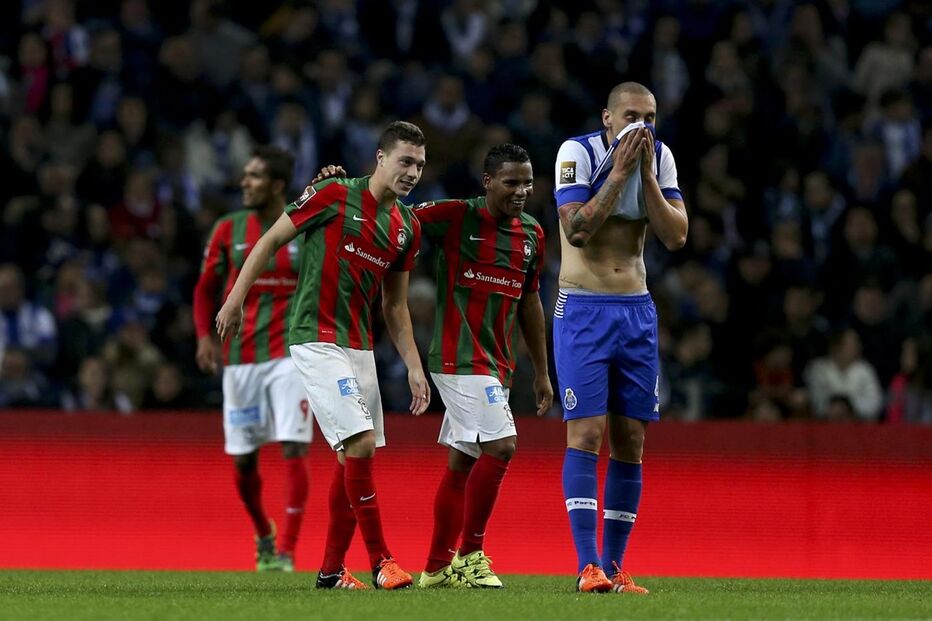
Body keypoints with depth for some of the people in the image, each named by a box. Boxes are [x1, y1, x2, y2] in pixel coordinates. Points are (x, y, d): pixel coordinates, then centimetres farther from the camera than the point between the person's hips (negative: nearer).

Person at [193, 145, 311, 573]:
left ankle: (287, 552, -11)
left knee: (293, 449, -13)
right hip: (239, 357, 3)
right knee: (242, 458, 6)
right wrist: (205, 336, 1)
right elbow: (205, 289, 10)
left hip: (289, 355, -3)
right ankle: (263, 536, 30)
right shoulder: (229, 230, 5)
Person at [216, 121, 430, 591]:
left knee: (352, 457, 7)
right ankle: (380, 561, -10)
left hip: (359, 346, 7)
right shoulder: (334, 195, -9)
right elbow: (271, 239, -2)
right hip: (317, 338, -7)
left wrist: (414, 367, 10)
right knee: (360, 444, -16)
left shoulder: (407, 227, 10)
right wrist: (235, 299, -6)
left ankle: (332, 570, 15)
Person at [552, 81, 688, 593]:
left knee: (630, 441, 3)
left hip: (637, 311, 5)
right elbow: (577, 230, -20)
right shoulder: (578, 152, -10)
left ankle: (614, 566, 9)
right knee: (585, 435, -11)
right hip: (582, 310, -5)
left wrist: (646, 173, -11)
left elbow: (676, 236, -3)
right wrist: (619, 172, -20)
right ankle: (588, 566, -13)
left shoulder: (660, 157, 4)